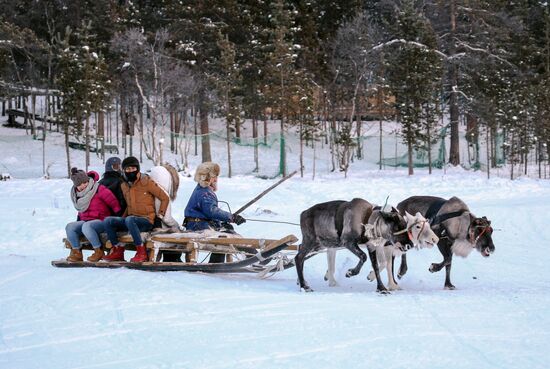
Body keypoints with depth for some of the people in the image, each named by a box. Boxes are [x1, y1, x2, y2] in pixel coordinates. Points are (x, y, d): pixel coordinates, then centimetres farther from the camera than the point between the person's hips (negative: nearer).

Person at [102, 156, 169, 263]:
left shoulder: (147, 183, -4)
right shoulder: (124, 186, 14)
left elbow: (164, 198, 2)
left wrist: (160, 215, -1)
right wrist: (122, 218, 11)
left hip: (147, 221, -6)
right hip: (130, 219, 6)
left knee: (129, 220, -38)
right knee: (108, 221, -16)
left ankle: (141, 253, -30)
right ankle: (118, 251, -11)